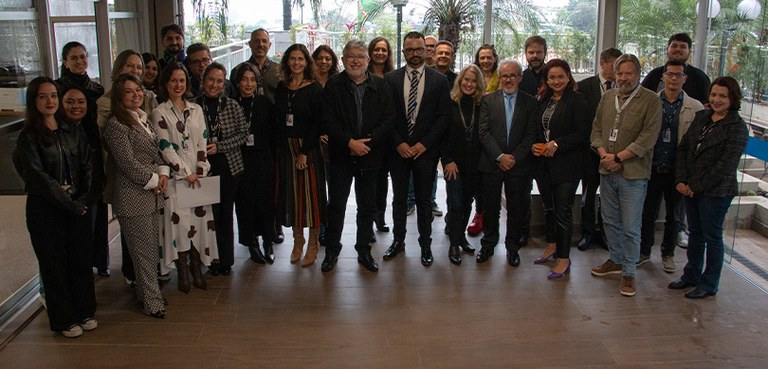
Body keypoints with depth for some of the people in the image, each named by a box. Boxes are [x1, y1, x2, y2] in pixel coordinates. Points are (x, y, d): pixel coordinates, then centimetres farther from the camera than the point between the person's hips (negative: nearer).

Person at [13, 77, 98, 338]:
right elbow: (38, 177, -13)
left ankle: (84, 311, 25)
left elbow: (88, 166, 5)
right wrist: (69, 204, -14)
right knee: (54, 263, 6)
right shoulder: (28, 137, -7)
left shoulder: (72, 131, 7)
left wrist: (86, 198, -9)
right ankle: (63, 319, 19)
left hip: (78, 206, 4)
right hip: (45, 210, -4)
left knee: (81, 258, 9)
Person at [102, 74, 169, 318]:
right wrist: (153, 181, -10)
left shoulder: (143, 120, 15)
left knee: (152, 248, 14)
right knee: (144, 251, -1)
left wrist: (163, 174, 0)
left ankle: (145, 292, 28)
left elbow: (157, 152, 18)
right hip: (133, 197, -8)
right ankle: (153, 302, 9)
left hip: (153, 194, 8)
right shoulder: (116, 125, -12)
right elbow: (128, 163, -16)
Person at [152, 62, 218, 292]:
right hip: (176, 176, -4)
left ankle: (196, 268, 14)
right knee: (179, 221, -5)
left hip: (198, 175, 4)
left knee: (199, 218, 3)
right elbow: (165, 147, -8)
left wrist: (202, 170, -4)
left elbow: (202, 143, 8)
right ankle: (183, 272, 7)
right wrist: (186, 173, -11)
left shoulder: (196, 110, 11)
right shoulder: (159, 113, -2)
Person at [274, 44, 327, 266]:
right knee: (291, 193, 9)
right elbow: (277, 119, 10)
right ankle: (298, 240, 22)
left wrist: (305, 152, -16)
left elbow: (317, 123, -11)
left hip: (308, 148, -4)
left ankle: (313, 243, 11)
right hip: (285, 148, 5)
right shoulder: (281, 87, 8)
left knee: (310, 192, 0)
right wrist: (279, 146, -1)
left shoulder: (314, 89, -6)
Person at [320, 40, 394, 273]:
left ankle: (364, 251, 24)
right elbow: (328, 121, -8)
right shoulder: (333, 86, 0)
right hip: (341, 155, -1)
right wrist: (350, 142, -18)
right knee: (336, 205, 5)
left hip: (370, 155, 1)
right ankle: (332, 250, 20)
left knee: (367, 207, 10)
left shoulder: (381, 86, 3)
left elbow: (389, 120, -3)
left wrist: (368, 142, -14)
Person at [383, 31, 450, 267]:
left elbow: (443, 117, -2)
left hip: (425, 150, -1)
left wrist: (424, 144, -10)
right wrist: (398, 143, -9)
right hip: (398, 149, 1)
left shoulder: (439, 80, 0)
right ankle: (398, 241, 24)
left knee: (424, 200, 7)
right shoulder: (390, 79, 2)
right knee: (399, 198, 11)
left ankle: (425, 245, 19)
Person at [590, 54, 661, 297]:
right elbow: (596, 129, 10)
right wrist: (604, 154, -7)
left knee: (631, 227, 0)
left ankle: (628, 272, 13)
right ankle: (616, 260, 34)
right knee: (610, 221, 16)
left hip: (633, 174, -5)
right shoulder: (607, 97, 9)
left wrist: (618, 157, -16)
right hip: (607, 171, 5)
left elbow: (647, 138, -14)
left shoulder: (651, 100, -8)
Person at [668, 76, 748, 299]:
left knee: (712, 236, 5)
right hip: (690, 188, 6)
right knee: (695, 233, 17)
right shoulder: (701, 117, 8)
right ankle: (691, 275, 31)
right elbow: (683, 148, 7)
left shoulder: (736, 127, -11)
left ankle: (709, 284, 17)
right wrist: (681, 180, -4)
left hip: (716, 191, -6)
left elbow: (726, 164, -16)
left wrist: (697, 186, -15)